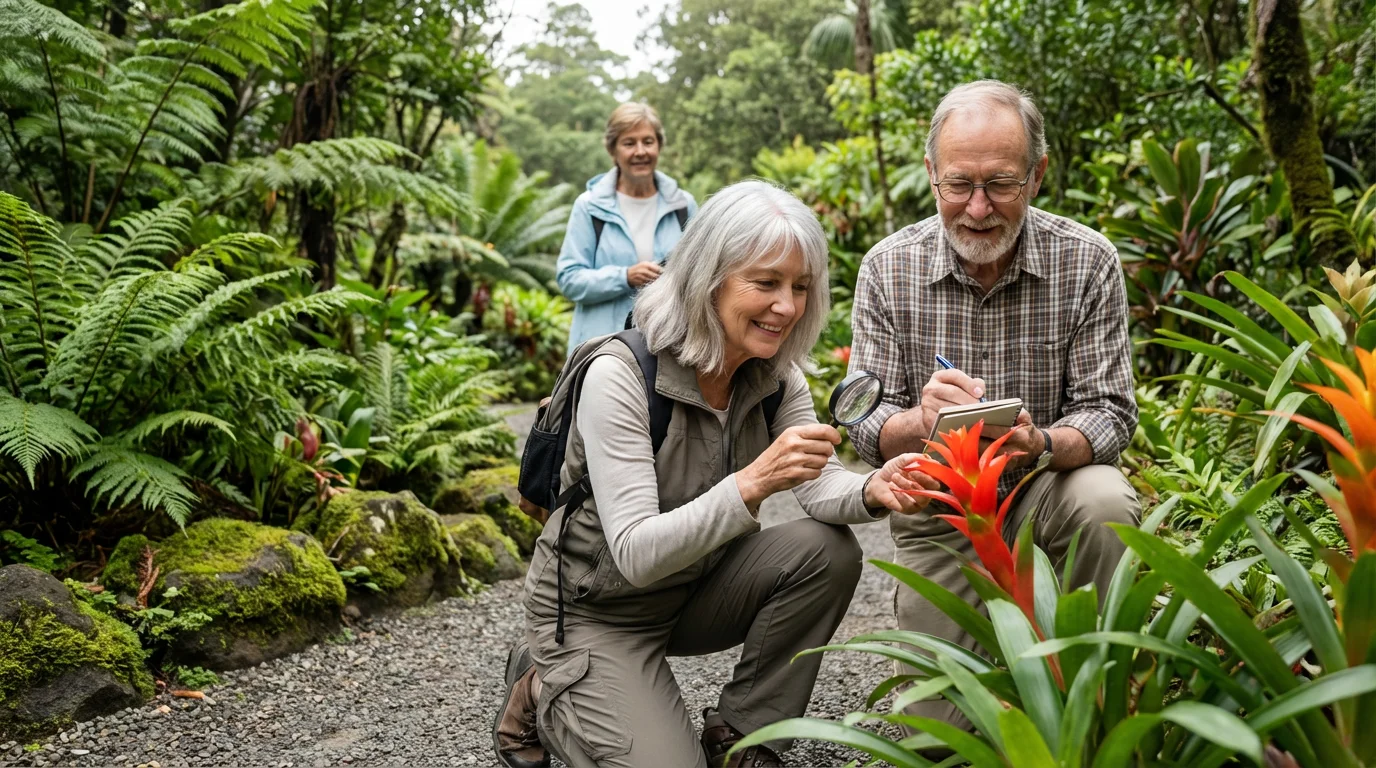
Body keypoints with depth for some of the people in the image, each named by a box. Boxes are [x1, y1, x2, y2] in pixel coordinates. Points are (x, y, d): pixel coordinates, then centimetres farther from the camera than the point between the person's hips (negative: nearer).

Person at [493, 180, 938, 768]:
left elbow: (819, 485, -13)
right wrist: (752, 484, -46)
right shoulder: (619, 374, -28)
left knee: (828, 550, -17)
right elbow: (634, 554, -32)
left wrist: (873, 492, -37)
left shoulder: (777, 374, -6)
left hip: (696, 588, 6)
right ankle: (541, 695, 11)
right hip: (596, 610, -5)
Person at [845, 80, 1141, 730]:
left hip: (1049, 485, 0)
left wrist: (1040, 444, -36)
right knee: (938, 725, -1)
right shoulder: (888, 268, -11)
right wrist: (920, 422, -36)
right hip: (937, 505, 0)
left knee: (1105, 505, -35)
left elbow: (1110, 412, -13)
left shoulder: (1087, 261, -12)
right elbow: (867, 425, -11)